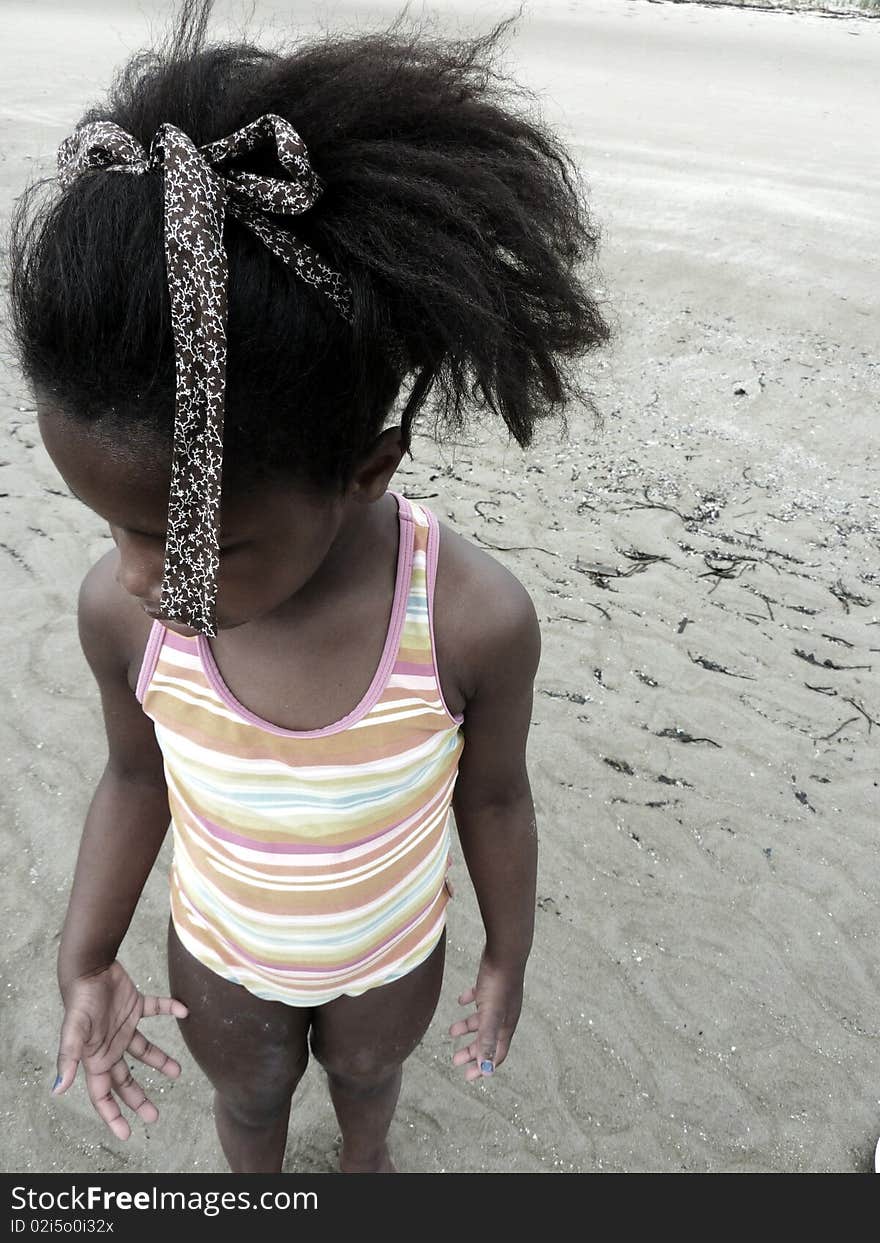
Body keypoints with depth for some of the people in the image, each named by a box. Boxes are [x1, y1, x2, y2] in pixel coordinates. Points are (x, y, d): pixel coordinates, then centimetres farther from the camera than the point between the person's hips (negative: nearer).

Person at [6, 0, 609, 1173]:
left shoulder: (474, 621, -36)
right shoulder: (122, 610, -29)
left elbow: (494, 797, -17)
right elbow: (135, 776, -9)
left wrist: (509, 958, -3)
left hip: (390, 952, -1)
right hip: (221, 953, 1)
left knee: (366, 1073, 32)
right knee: (247, 1098, 31)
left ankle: (365, 1153, 69)